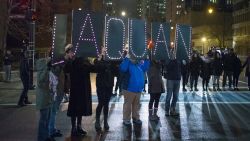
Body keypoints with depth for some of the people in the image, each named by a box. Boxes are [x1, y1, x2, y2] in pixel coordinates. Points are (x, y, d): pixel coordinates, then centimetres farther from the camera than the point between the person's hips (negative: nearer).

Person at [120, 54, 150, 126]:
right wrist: (127, 58, -31)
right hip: (129, 89, -7)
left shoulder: (139, 64, 10)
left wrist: (146, 60, 10)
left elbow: (145, 68, 19)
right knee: (127, 104, 1)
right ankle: (126, 119, 10)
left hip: (138, 89, 7)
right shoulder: (128, 63, -11)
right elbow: (122, 68, -30)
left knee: (136, 104, 16)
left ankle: (136, 118, 28)